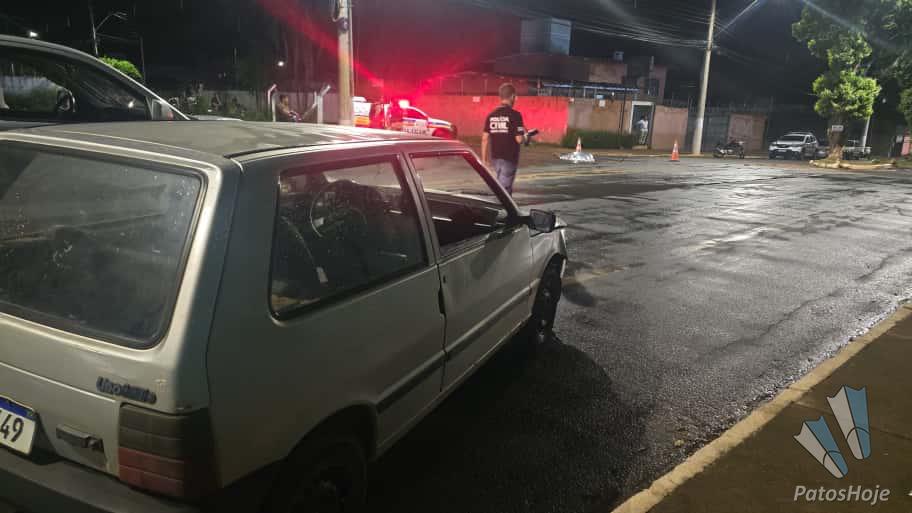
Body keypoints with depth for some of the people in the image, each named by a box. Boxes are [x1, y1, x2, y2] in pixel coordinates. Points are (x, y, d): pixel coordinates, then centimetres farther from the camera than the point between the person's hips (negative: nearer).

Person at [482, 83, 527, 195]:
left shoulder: (491, 115, 5)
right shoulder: (515, 115, -11)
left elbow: (485, 138, 4)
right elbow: (519, 139, -15)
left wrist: (484, 159, 10)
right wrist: (525, 136, 8)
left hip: (495, 158, 6)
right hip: (509, 159, -6)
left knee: (505, 188, 20)